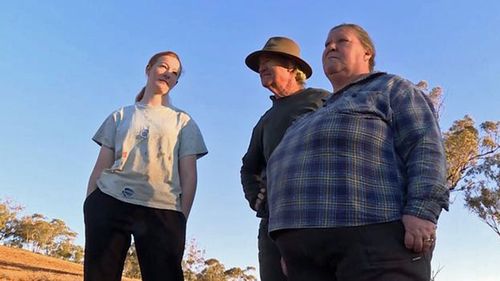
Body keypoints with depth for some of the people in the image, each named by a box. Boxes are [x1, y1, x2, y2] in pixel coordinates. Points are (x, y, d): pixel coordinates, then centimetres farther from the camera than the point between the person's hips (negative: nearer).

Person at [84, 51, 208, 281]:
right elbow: (100, 167, 14)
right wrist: (89, 205, 2)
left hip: (162, 210, -1)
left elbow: (189, 176, 7)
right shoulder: (121, 116, 20)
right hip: (109, 203, 2)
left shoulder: (183, 122, 17)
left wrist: (181, 218, -4)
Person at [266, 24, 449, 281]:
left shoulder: (391, 89, 13)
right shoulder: (320, 118, 32)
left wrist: (421, 213, -18)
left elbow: (425, 149, -2)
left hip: (372, 233, -6)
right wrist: (292, 250, 17)